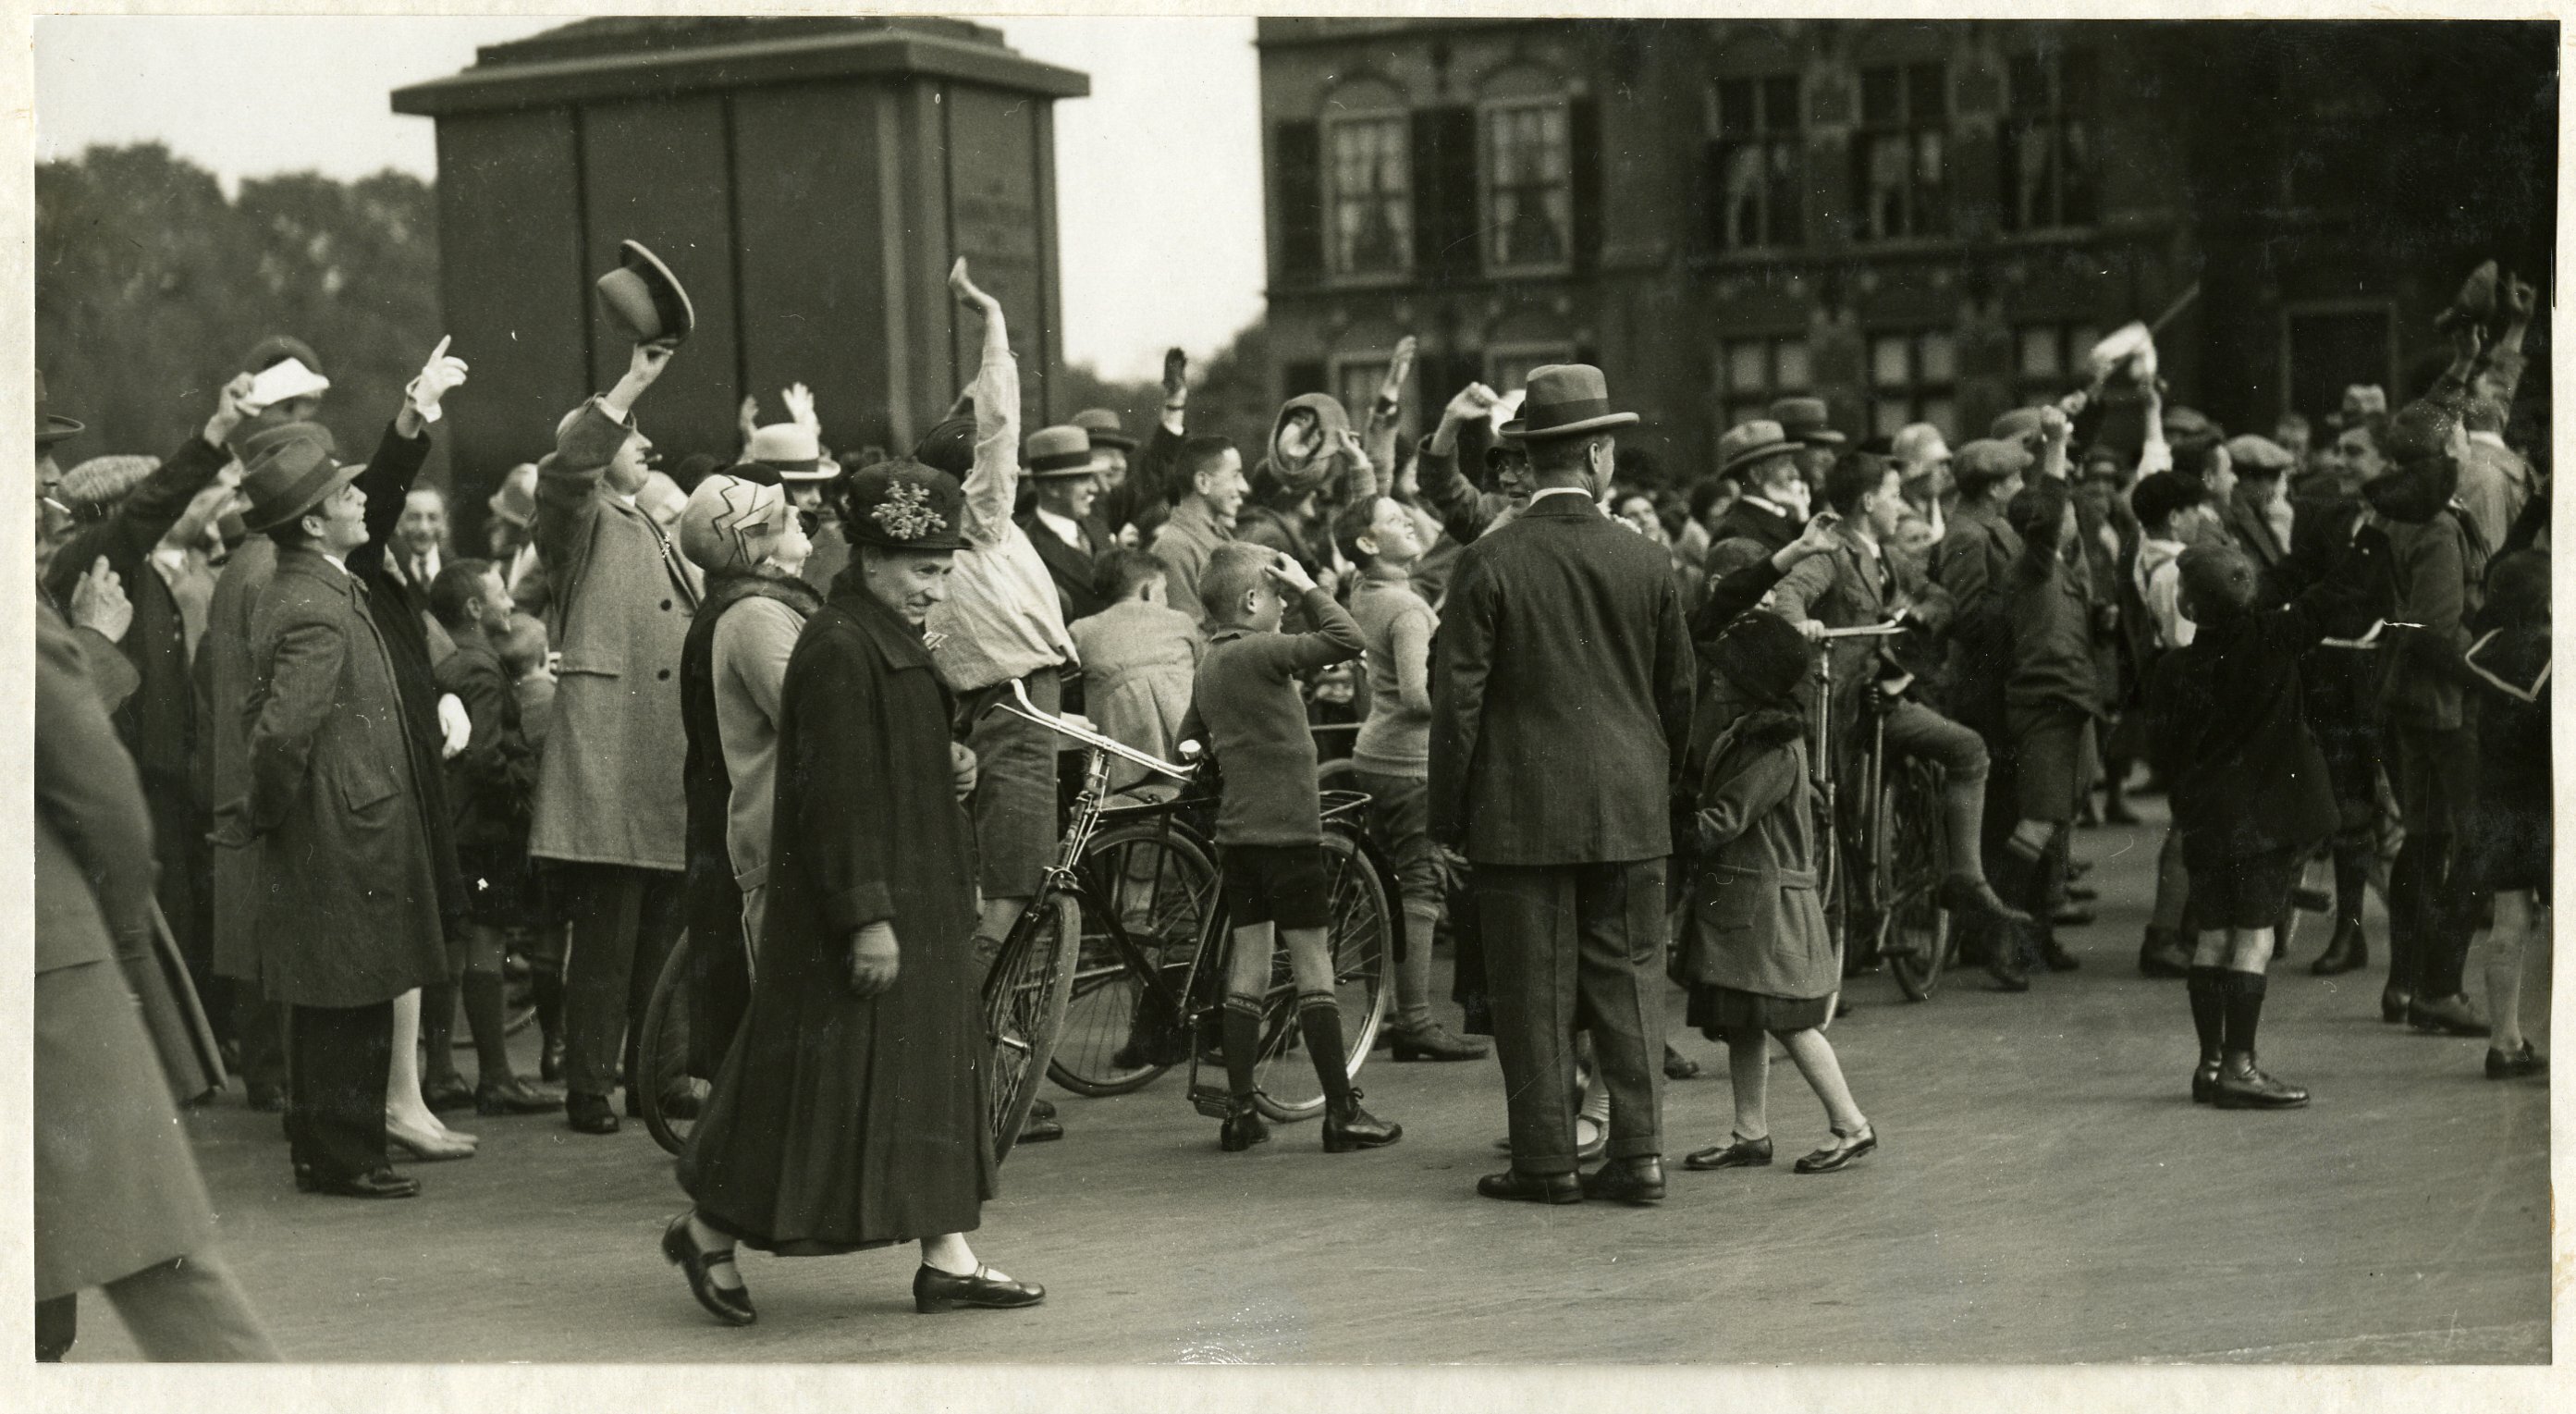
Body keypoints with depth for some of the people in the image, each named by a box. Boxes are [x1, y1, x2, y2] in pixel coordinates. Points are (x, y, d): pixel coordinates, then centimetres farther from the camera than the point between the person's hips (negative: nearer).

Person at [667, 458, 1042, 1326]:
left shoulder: (889, 641, 13)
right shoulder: (838, 650, -17)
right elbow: (837, 790, -22)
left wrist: (949, 769, 5)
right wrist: (868, 915, -24)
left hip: (918, 898, 10)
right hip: (858, 903, -10)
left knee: (938, 1066, 9)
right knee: (835, 1075, -4)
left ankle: (947, 1256, 14)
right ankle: (709, 1229, 10)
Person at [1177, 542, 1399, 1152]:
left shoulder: (1209, 666, 12)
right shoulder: (1260, 653, -15)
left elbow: (1188, 742, 24)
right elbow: (1346, 640, -23)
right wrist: (1308, 587, -12)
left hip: (1239, 832, 8)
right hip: (1286, 828, -8)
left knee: (1249, 966, 9)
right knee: (1313, 965, -4)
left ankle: (1239, 1113, 9)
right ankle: (1342, 1112, -1)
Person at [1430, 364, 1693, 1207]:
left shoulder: (1489, 565, -8)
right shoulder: (1646, 564, 0)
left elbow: (1457, 699, -8)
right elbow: (1678, 693, 8)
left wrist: (1448, 815, 0)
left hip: (1521, 812, -3)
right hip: (1630, 813, 3)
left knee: (1534, 989, 4)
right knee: (1629, 978, 9)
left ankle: (1547, 1161, 7)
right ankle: (1638, 1154, 8)